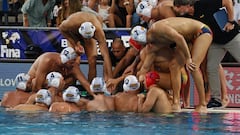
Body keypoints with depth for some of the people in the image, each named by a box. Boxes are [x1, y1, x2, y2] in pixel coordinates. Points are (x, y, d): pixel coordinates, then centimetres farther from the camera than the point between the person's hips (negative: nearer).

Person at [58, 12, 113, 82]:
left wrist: (109, 77, -50)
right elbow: (61, 29, -18)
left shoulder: (98, 31, -43)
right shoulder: (71, 24, -44)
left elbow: (105, 55, -45)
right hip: (73, 33, 0)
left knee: (92, 59, -17)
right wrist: (75, 44, -27)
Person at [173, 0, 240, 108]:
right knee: (211, 68, -4)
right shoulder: (188, 18, -6)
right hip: (216, 42, 6)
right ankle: (216, 99, 4)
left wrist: (231, 21, -20)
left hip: (231, 37, -6)